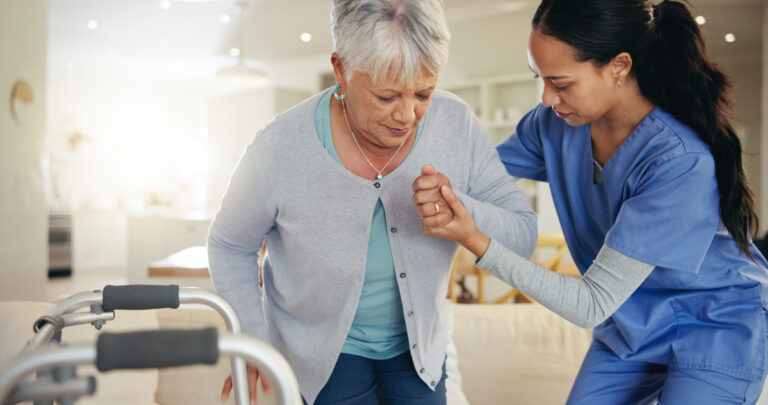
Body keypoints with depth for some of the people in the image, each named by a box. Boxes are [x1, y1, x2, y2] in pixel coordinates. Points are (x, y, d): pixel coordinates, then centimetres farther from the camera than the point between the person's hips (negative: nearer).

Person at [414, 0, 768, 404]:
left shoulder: (681, 162, -33)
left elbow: (591, 305, -31)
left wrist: (477, 242, -36)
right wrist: (443, 184, -23)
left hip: (717, 335, -5)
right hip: (628, 327, 5)